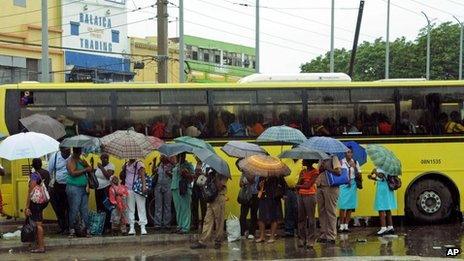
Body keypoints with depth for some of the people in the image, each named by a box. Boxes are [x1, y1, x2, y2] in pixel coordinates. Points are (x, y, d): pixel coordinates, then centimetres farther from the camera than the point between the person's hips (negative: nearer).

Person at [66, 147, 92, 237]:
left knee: (85, 210, 6)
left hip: (83, 188, 7)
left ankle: (87, 229, 7)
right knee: (74, 210, -6)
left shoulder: (81, 160, 18)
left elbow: (89, 169, 13)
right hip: (74, 188, -7)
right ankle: (72, 229, 0)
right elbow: (73, 173, -20)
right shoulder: (71, 161, -7)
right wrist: (85, 170, -16)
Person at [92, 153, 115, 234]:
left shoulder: (110, 166, -9)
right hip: (98, 189, 7)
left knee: (106, 208, -7)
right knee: (99, 207, 10)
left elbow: (108, 176, -23)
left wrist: (101, 168, -21)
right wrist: (92, 164, 6)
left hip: (106, 189, -7)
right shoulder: (99, 165, 10)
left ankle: (107, 225, -3)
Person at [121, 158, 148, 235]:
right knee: (130, 208, 6)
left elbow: (142, 175, -15)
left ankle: (143, 227, -3)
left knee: (141, 207, -4)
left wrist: (144, 186, -26)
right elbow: (122, 176, 23)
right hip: (128, 188, 5)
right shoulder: (126, 165, 14)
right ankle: (131, 227, 10)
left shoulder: (139, 163, -3)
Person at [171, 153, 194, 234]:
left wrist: (185, 174, -24)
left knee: (185, 208, -7)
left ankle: (185, 227, -6)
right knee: (178, 209, 10)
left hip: (185, 189, -7)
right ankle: (180, 226, 17)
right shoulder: (176, 166, 19)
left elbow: (192, 177, -10)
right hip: (175, 188, 7)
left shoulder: (188, 165, -2)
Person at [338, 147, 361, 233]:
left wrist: (354, 167, -12)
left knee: (350, 206, 3)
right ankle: (341, 225, 0)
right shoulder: (341, 162, -1)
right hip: (343, 185, -3)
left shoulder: (355, 162, 7)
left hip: (352, 185, 3)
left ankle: (346, 225, 9)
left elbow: (358, 174, 1)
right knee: (342, 206, -7)